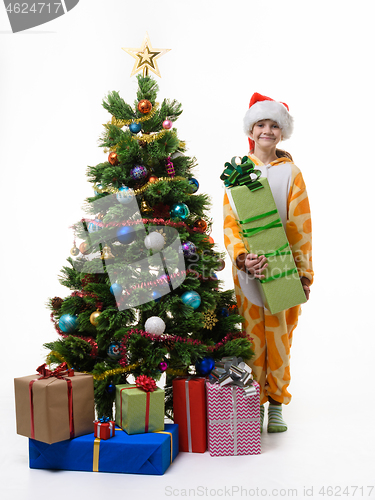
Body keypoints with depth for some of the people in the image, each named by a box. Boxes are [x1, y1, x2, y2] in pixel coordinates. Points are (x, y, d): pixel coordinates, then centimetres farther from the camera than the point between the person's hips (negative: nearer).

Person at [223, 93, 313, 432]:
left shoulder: (291, 173, 6)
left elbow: (301, 227, 3)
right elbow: (229, 222, -1)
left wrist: (304, 274, -3)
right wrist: (242, 257, -19)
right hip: (247, 267, 0)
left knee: (279, 334, 3)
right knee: (252, 334, 3)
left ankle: (276, 403, 17)